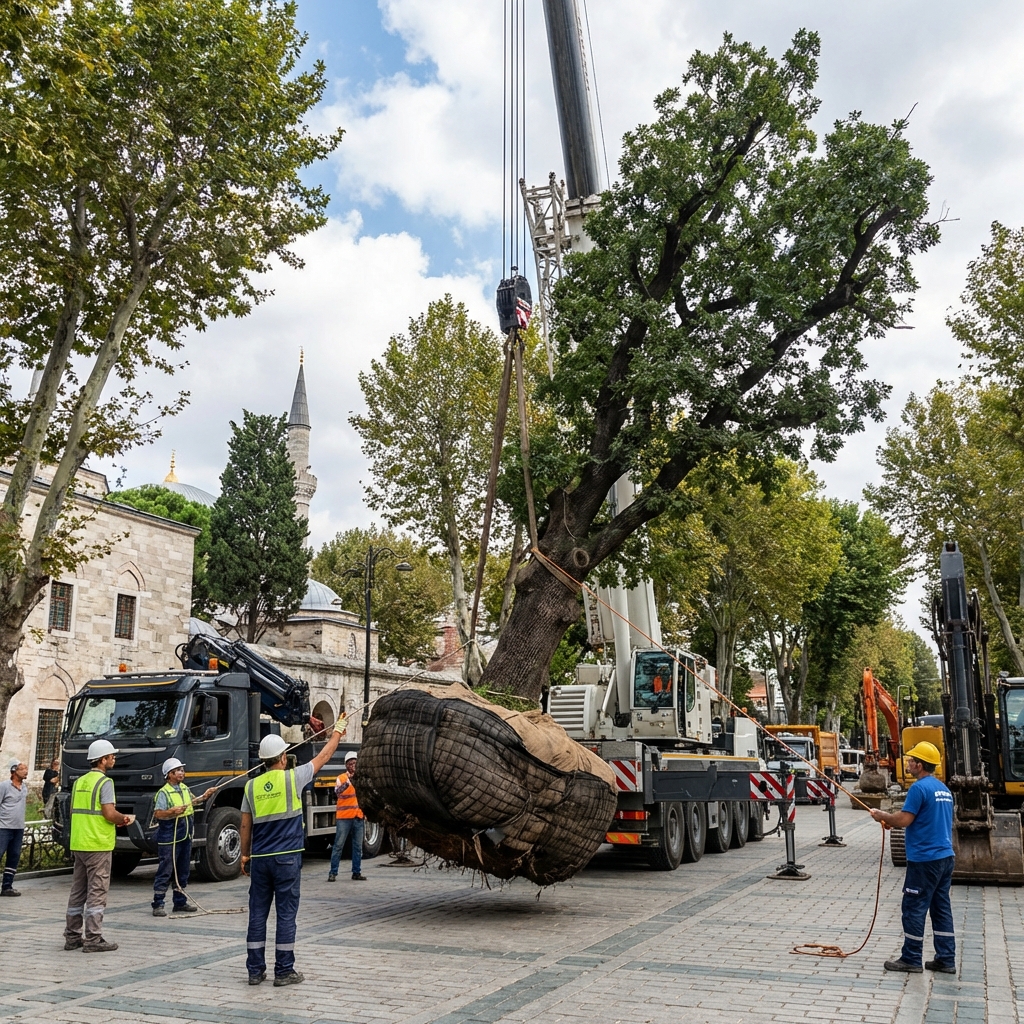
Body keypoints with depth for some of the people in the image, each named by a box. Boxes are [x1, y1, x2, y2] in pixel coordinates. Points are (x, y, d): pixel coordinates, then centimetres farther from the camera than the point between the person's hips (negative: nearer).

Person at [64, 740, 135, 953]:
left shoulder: (79, 781, 13)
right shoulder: (104, 782, -12)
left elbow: (76, 812, 15)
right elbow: (109, 813, -20)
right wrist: (125, 819, 1)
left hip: (78, 843, 8)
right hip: (98, 844, -8)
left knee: (77, 891, 13)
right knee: (96, 892, -3)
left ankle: (72, 937, 19)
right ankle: (93, 939, -2)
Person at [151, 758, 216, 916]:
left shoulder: (185, 788, 12)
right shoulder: (164, 792, -12)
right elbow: (157, 814, -20)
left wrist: (204, 797, 14)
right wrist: (173, 811, -33)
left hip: (185, 837, 8)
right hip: (169, 838, -8)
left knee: (183, 871, 14)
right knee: (165, 872, -5)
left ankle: (180, 903, 23)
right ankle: (158, 905, 2)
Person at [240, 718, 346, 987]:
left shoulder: (252, 786, 3)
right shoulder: (293, 778, -7)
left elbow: (246, 825, 9)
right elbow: (324, 756, 6)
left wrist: (245, 854, 20)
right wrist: (337, 731, 21)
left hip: (259, 859, 4)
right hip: (287, 858, -4)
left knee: (257, 913, 10)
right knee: (286, 914, 2)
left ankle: (255, 970, 15)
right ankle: (284, 971, 6)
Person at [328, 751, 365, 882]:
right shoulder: (341, 778, -5)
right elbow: (337, 792, -22)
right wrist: (348, 783, -38)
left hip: (358, 817, 4)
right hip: (344, 817, -4)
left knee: (358, 846, 8)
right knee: (338, 845, -1)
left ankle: (356, 872, 14)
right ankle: (333, 873, 3)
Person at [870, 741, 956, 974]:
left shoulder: (919, 787, -16)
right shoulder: (943, 789, 13)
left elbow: (904, 820, -19)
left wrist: (883, 816, -1)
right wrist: (894, 821, 16)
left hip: (924, 859, -9)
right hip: (945, 857, 9)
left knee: (914, 909, 0)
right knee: (941, 908, 12)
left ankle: (911, 959, 7)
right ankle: (946, 959, 16)